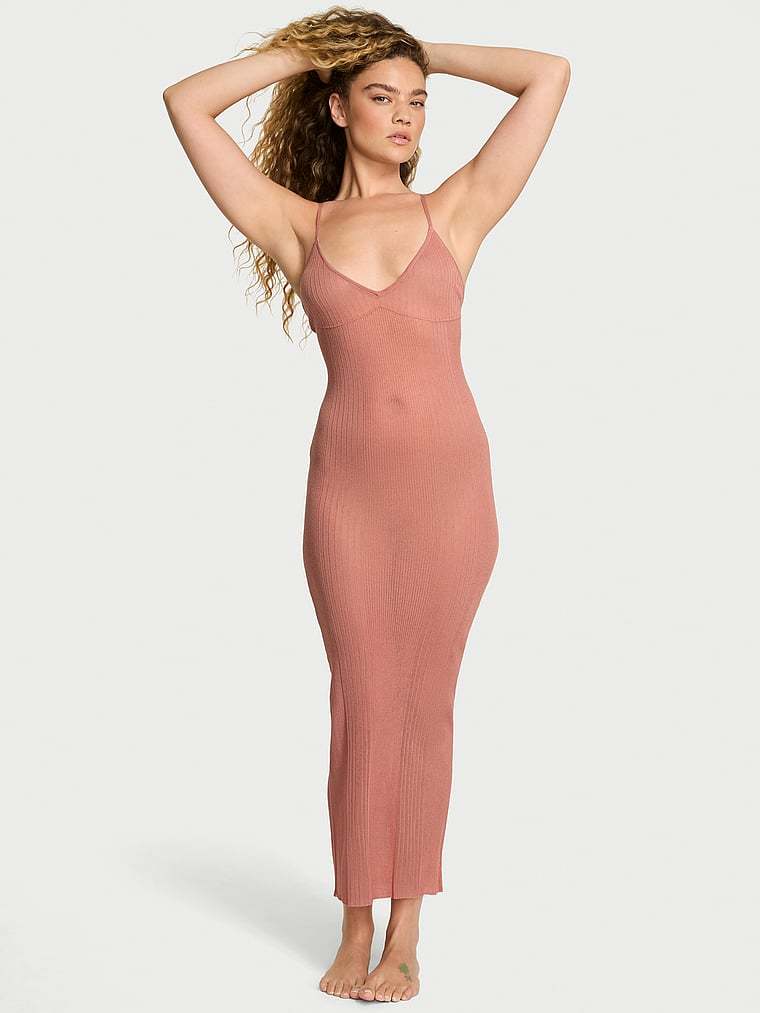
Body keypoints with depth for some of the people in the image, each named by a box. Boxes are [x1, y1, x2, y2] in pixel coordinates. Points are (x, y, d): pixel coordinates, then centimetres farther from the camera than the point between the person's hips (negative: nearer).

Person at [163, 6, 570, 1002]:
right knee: (363, 705, 5)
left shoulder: (454, 212, 8)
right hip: (348, 487, 0)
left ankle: (406, 934, 17)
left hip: (452, 480, 0)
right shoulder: (297, 227, 7)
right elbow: (186, 104, 5)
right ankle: (357, 929, 19)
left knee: (424, 704, 7)